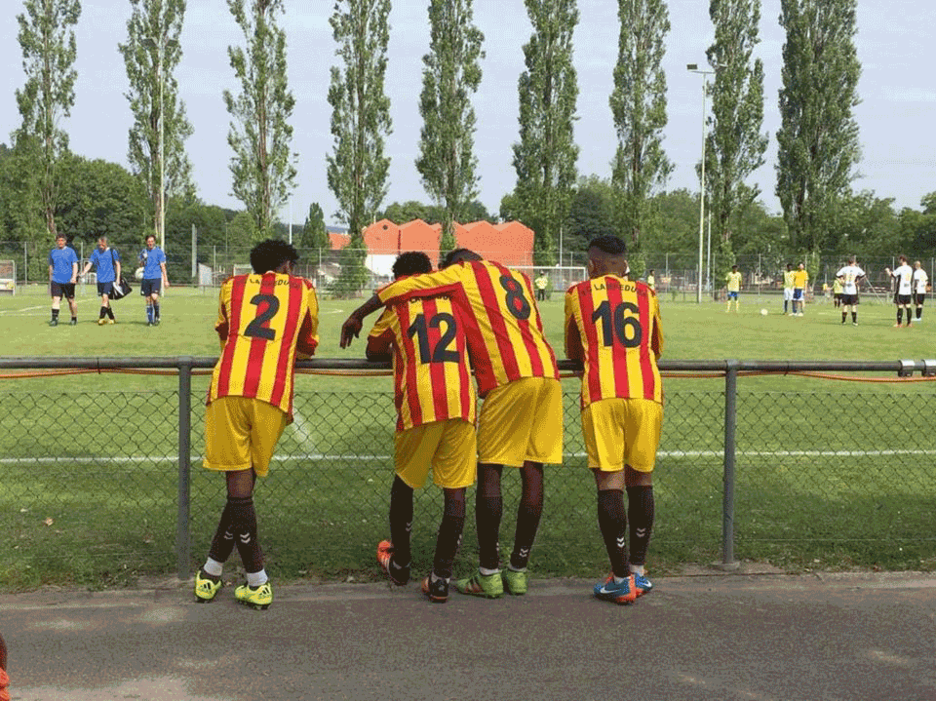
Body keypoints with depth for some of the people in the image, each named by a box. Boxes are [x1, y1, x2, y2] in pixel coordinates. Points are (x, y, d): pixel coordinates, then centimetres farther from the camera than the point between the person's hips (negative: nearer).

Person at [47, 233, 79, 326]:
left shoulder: (70, 251, 2)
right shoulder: (52, 252, 11)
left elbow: (75, 265, -1)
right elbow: (51, 266, 20)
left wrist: (74, 277, -14)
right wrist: (50, 280, 21)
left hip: (68, 280, -2)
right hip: (56, 280, 2)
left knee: (71, 300, 6)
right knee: (55, 299, -11)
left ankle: (74, 318, 22)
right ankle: (54, 319, -15)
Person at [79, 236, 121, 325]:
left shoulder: (112, 251, 0)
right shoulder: (95, 252, 7)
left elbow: (117, 264, 4)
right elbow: (89, 263, 3)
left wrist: (118, 278, -1)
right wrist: (83, 273, -14)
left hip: (110, 279, -4)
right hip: (100, 280, 4)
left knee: (105, 297, -18)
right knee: (104, 300, 8)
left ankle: (101, 317, -16)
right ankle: (112, 318, 20)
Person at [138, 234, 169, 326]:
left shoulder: (159, 251, 2)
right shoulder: (143, 252, 11)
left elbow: (163, 266, 3)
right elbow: (141, 265, 16)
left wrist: (166, 280, 1)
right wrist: (143, 259, -5)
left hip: (156, 278, -4)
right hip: (146, 278, 4)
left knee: (154, 297, -19)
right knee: (148, 300, 4)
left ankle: (157, 316, 0)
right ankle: (149, 320, 10)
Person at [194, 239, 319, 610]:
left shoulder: (232, 285, 24)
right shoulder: (303, 290, 22)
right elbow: (308, 347, 34)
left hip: (228, 388, 0)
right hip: (273, 395, 0)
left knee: (239, 486, 3)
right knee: (243, 486, 10)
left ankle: (258, 584, 6)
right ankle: (211, 572, 18)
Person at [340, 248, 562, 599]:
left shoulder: (462, 274, 11)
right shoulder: (519, 278, 28)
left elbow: (401, 287, 9)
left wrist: (358, 315, 22)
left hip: (509, 379, -6)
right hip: (547, 372, 6)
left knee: (490, 471, 1)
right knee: (532, 470, 7)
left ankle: (488, 574, 3)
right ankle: (519, 570, 12)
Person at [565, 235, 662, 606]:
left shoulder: (577, 294, 13)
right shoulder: (646, 294, 19)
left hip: (601, 394, -2)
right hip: (646, 392, 3)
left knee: (610, 482, -1)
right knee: (640, 480, 12)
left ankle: (622, 579, -1)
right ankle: (638, 571, 21)